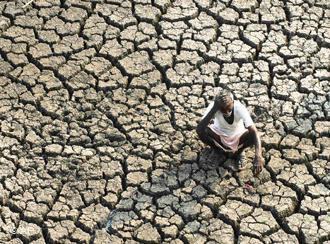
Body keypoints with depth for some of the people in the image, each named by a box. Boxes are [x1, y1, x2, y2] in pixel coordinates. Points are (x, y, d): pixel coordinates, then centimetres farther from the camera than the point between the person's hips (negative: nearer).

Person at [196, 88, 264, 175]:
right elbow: (199, 129, -41)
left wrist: (258, 156, -56)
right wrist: (213, 109, -49)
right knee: (201, 131, -30)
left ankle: (239, 151, 1)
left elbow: (254, 132, -41)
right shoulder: (213, 106, -30)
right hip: (220, 135, 1)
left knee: (252, 135, -32)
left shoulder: (240, 108, -33)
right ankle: (224, 151, -4)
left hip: (238, 136, 0)